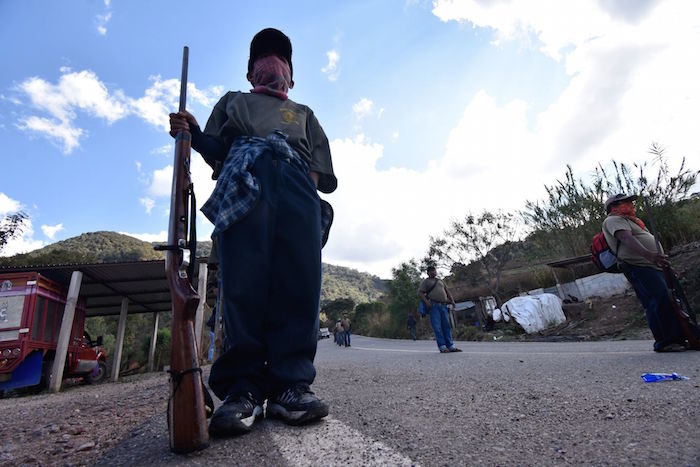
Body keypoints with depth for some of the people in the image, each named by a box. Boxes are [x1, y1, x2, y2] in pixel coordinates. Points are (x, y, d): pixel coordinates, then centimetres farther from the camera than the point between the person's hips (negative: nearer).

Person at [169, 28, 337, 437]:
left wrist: (313, 179, 2)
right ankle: (242, 387, -17)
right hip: (244, 180, -1)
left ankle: (291, 384, -17)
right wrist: (193, 134, 1)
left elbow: (325, 175, 24)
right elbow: (216, 152, 21)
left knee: (300, 281, -17)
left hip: (297, 184, 2)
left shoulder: (304, 113, 38)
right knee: (243, 281, -18)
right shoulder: (233, 101, 37)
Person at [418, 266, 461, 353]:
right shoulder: (425, 281, 9)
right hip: (433, 305, -5)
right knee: (437, 326, -8)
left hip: (443, 305, 5)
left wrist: (452, 300, 8)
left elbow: (447, 290, 24)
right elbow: (420, 292, -1)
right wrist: (426, 301, -16)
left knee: (446, 326, 2)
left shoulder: (440, 281, 26)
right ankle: (442, 347, -8)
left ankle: (450, 346, 3)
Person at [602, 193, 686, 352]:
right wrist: (648, 254, -39)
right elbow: (626, 238, -24)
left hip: (654, 267, 11)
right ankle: (664, 342, -10)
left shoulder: (628, 220, 30)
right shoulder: (614, 220, -4)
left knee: (671, 302, 10)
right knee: (659, 302, -16)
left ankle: (678, 338, 19)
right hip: (638, 267, -11)